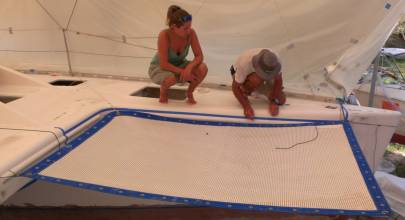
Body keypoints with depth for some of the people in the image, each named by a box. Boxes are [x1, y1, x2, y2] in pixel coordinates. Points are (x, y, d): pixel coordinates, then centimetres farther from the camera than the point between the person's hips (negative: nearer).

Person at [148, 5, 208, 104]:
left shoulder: (191, 33, -21)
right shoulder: (164, 35, -31)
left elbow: (199, 56, -17)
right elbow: (164, 65, -31)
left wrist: (189, 68, -36)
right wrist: (183, 72, -33)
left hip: (178, 66, 4)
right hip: (159, 68, -3)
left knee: (203, 69, -25)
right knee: (171, 78, -40)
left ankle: (189, 93, 3)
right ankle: (163, 90, -1)